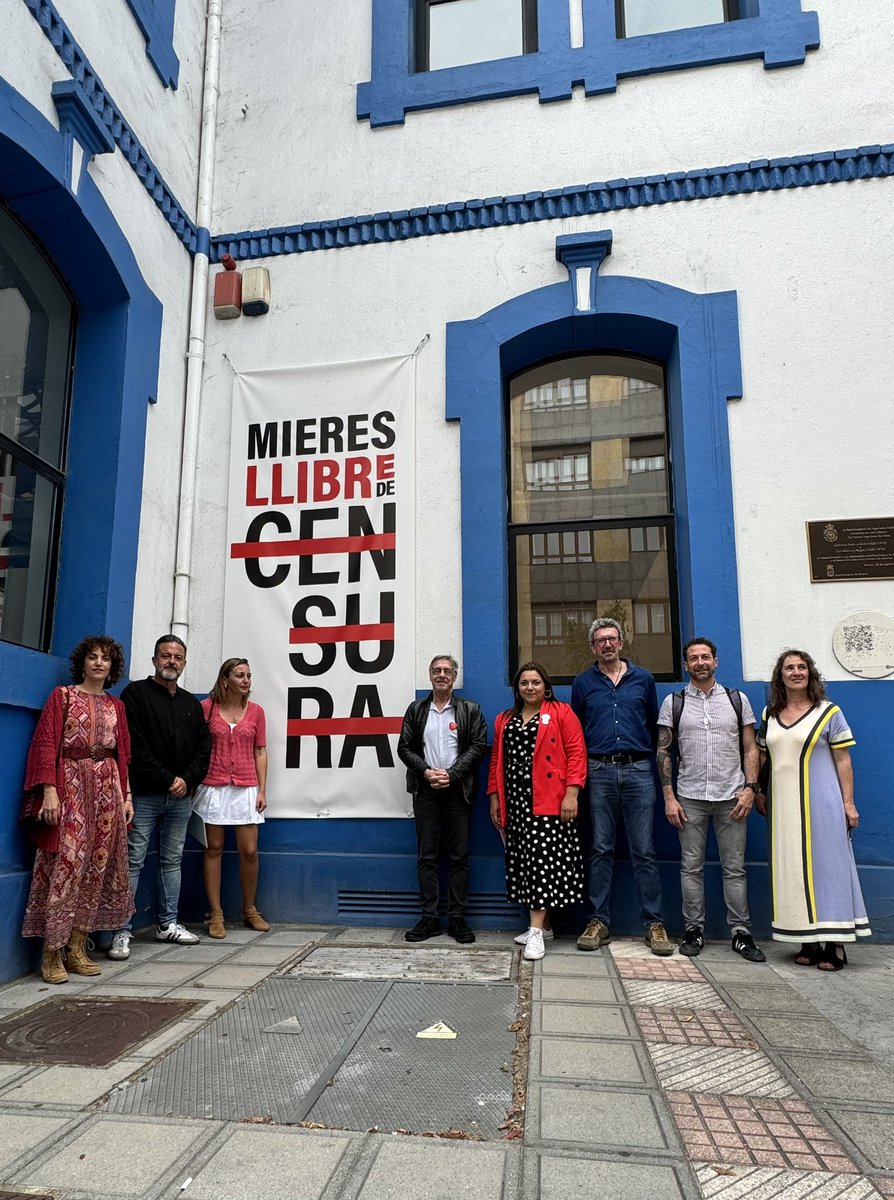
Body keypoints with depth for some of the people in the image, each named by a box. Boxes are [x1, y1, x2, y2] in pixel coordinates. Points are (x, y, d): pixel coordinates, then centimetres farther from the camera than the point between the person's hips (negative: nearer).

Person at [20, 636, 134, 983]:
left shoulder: (116, 706, 15)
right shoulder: (62, 696, 3)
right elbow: (46, 744, -5)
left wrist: (126, 796, 9)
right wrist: (49, 790, -15)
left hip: (107, 788, 5)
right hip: (70, 786, -4)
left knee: (96, 868, 3)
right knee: (65, 864, -9)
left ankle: (77, 948, 11)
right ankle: (52, 952, 0)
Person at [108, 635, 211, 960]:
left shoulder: (191, 703, 16)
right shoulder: (136, 693, -1)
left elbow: (204, 747, 12)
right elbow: (135, 745, -10)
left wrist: (188, 780, -5)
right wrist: (167, 780, -13)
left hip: (181, 797, 5)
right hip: (144, 795, -5)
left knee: (172, 861, 11)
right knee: (133, 862, -4)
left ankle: (168, 924, 20)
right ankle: (122, 932, 1)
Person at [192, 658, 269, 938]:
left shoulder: (255, 711, 6)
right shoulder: (207, 707, -1)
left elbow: (260, 751, 8)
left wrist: (262, 790, 2)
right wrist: (193, 782, -3)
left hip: (246, 788, 2)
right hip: (214, 786, -1)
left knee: (249, 851, 2)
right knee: (214, 848, 5)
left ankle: (249, 910, 20)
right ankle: (216, 914, 15)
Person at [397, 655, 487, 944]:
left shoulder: (470, 710, 5)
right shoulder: (416, 710, 10)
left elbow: (478, 745, -3)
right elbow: (404, 748, 6)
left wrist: (452, 773, -13)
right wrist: (427, 772, -9)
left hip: (457, 790, -1)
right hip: (426, 790, 2)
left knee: (459, 856, 3)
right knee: (426, 856, 4)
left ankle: (457, 918, 11)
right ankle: (429, 919, 12)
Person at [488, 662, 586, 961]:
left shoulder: (561, 713, 1)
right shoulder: (504, 720, 17)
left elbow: (576, 753, -6)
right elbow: (497, 760, 18)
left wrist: (572, 793, -14)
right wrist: (495, 798, 12)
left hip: (549, 801, -5)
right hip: (515, 801, 6)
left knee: (542, 858, -9)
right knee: (523, 860, 7)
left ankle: (536, 931, -7)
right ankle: (543, 924, 19)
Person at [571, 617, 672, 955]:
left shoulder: (643, 678, 10)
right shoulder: (583, 682, 9)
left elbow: (654, 724, 14)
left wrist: (648, 757, 9)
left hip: (638, 770, 0)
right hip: (599, 772, 0)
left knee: (644, 851, 1)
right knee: (601, 849, 5)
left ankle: (654, 923, 8)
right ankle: (598, 921, 12)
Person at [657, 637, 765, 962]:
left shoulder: (737, 700, 6)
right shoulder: (673, 702, 4)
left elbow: (750, 748, 6)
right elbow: (663, 752, 2)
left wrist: (750, 788, -6)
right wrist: (669, 797, -4)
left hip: (731, 797, 0)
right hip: (690, 798, 0)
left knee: (734, 868, 5)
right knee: (691, 867, 5)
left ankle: (740, 932, 14)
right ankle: (694, 929, 15)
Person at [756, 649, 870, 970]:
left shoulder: (827, 711, -2)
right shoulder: (770, 713, 9)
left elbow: (843, 760, -3)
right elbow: (761, 756, 16)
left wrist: (848, 803, -7)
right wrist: (757, 792, 13)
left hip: (820, 804, -4)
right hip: (784, 806, 4)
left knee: (826, 866, 0)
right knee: (793, 870, 7)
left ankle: (835, 946, 8)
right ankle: (808, 942, 18)